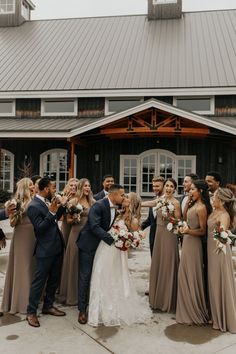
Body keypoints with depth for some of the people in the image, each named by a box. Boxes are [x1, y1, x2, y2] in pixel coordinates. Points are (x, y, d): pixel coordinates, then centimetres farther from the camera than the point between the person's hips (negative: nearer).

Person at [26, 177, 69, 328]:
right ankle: (31, 312, 18)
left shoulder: (47, 201, 6)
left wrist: (62, 205, 4)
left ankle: (48, 306, 34)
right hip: (45, 250, -8)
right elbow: (40, 228, -22)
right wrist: (51, 212, -28)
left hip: (57, 247, 8)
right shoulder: (34, 206, -18)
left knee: (54, 279, 18)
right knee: (39, 281, 3)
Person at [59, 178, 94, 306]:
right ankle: (72, 296, 18)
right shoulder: (73, 201, -2)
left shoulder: (92, 202, 9)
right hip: (76, 234, -3)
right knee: (74, 263, 4)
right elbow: (69, 221, 2)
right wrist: (74, 219, -17)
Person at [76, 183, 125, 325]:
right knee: (85, 276, 1)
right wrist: (113, 240, -33)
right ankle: (82, 310, 12)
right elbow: (95, 227, -30)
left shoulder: (115, 208, 2)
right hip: (89, 244, -7)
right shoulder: (98, 206, -23)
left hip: (102, 245, 7)